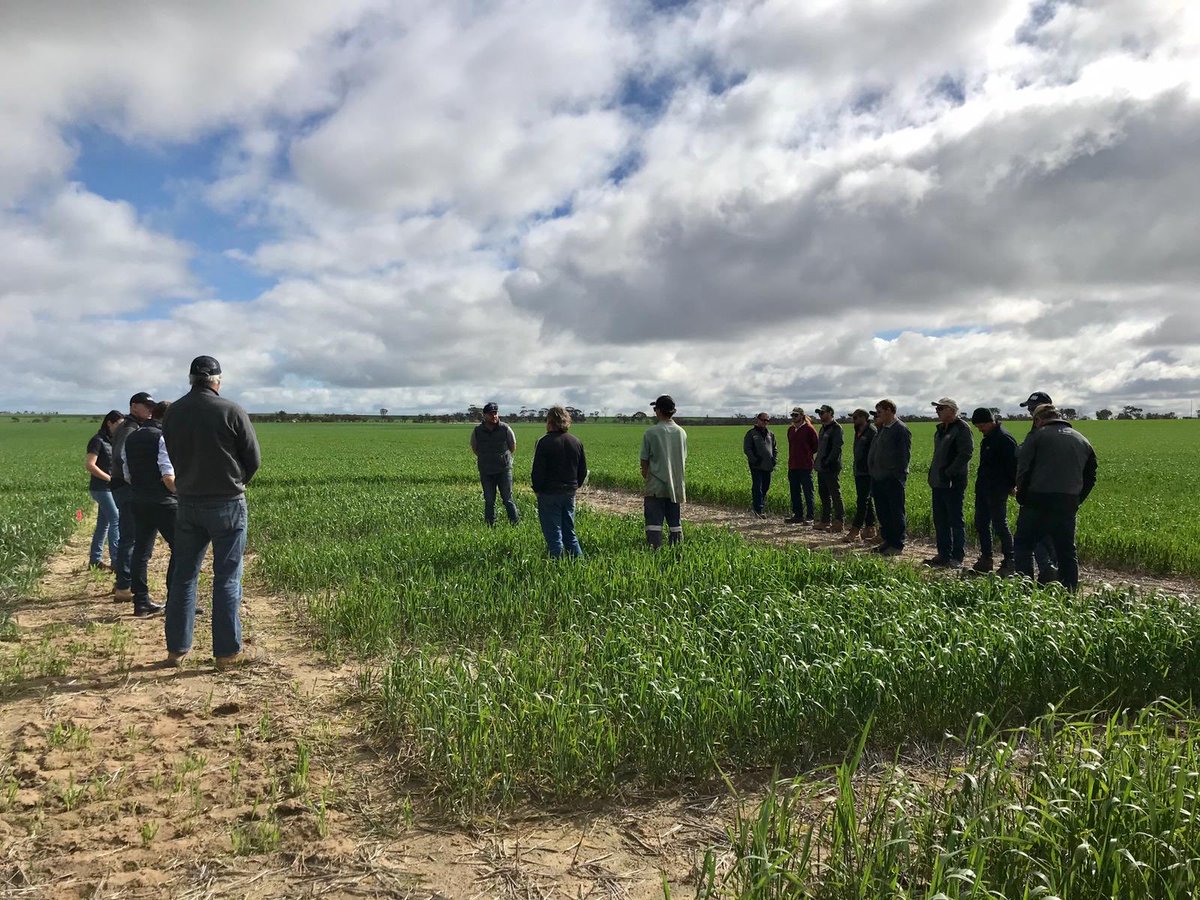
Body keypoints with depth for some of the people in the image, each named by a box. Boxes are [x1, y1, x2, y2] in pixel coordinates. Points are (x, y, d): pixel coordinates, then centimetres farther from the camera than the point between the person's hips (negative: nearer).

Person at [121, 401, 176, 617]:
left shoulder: (131, 439, 11)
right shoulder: (164, 438, -13)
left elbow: (127, 476, 14)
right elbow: (169, 477, -20)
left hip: (137, 501, 8)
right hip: (163, 503, -8)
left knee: (141, 551, 11)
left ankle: (141, 602, 15)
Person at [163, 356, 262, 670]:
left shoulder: (173, 413, 3)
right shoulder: (231, 411, -11)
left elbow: (171, 457, 9)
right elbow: (254, 459, -6)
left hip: (188, 501, 4)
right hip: (226, 503, -4)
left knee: (184, 575, 13)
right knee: (227, 578, 1)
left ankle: (176, 649, 20)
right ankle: (228, 652, 5)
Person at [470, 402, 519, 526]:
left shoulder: (505, 429, -7)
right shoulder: (477, 431, -4)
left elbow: (513, 447, 8)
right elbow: (474, 448, 14)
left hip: (504, 469, -2)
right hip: (486, 471, 2)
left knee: (508, 499, -1)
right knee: (489, 501, 7)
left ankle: (516, 523, 5)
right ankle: (489, 526, 14)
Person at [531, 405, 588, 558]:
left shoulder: (544, 442, -13)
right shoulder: (576, 441, 5)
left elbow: (538, 471, -14)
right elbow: (583, 470, 11)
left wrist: (537, 489, -1)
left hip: (549, 494, -6)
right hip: (570, 493, 6)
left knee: (553, 534, 2)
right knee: (569, 532, 16)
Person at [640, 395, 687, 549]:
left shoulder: (651, 432, -10)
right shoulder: (681, 432, 3)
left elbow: (644, 460, -4)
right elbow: (684, 459, 11)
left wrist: (645, 475, 14)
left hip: (656, 486, -4)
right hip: (676, 485, 4)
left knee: (654, 521, -2)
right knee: (675, 521, 12)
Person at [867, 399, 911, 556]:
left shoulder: (901, 429, -11)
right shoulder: (881, 429, 16)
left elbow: (905, 455, -14)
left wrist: (898, 474, -17)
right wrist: (873, 471, 14)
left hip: (893, 479, -9)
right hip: (878, 478, 9)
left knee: (896, 513, 0)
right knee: (882, 512, 14)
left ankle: (897, 545, 6)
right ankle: (887, 540, 25)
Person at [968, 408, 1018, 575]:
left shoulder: (1004, 439, -17)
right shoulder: (987, 438, 13)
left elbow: (1013, 464, -18)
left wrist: (1012, 485, -13)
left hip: (997, 490, -9)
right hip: (983, 488, 10)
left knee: (1000, 525, -5)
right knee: (981, 523, 12)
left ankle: (1009, 563, 3)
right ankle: (985, 558, 21)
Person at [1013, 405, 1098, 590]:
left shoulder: (1037, 436, -1)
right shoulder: (1082, 440, 16)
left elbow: (1023, 469, -8)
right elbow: (1090, 477, 17)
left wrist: (1021, 496, 2)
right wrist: (1077, 501, 19)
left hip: (1038, 500, -4)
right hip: (1069, 504, 5)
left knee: (1024, 545, 3)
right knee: (1067, 552, 11)